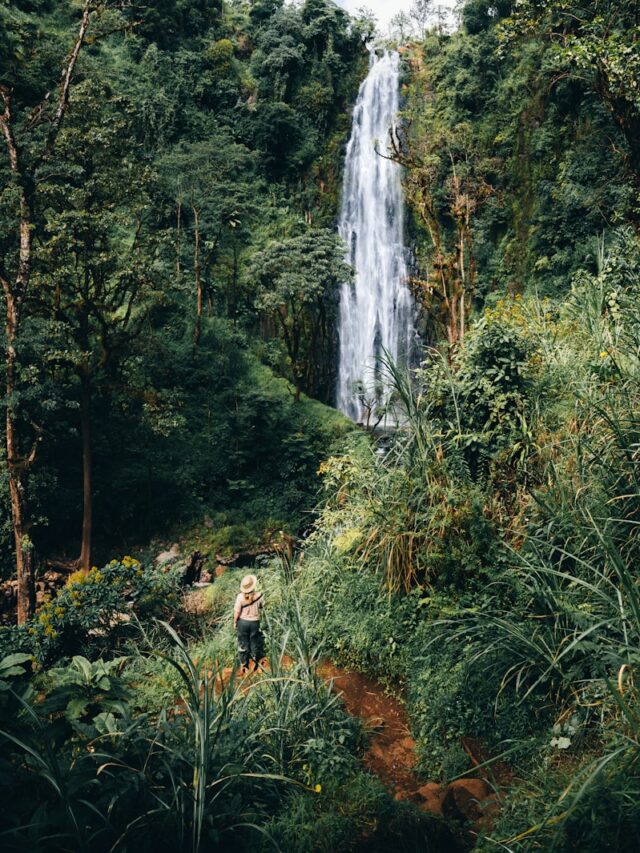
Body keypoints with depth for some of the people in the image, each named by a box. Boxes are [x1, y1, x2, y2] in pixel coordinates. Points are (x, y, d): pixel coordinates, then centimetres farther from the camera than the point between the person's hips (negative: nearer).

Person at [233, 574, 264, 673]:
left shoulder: (240, 596, -21)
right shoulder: (259, 595, -17)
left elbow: (237, 612, -14)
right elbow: (262, 606, 1)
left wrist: (235, 622, 2)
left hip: (242, 622, -1)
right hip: (255, 623, 1)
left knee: (243, 644, 15)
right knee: (254, 644, 19)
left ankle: (244, 665, 25)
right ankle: (255, 664, 32)